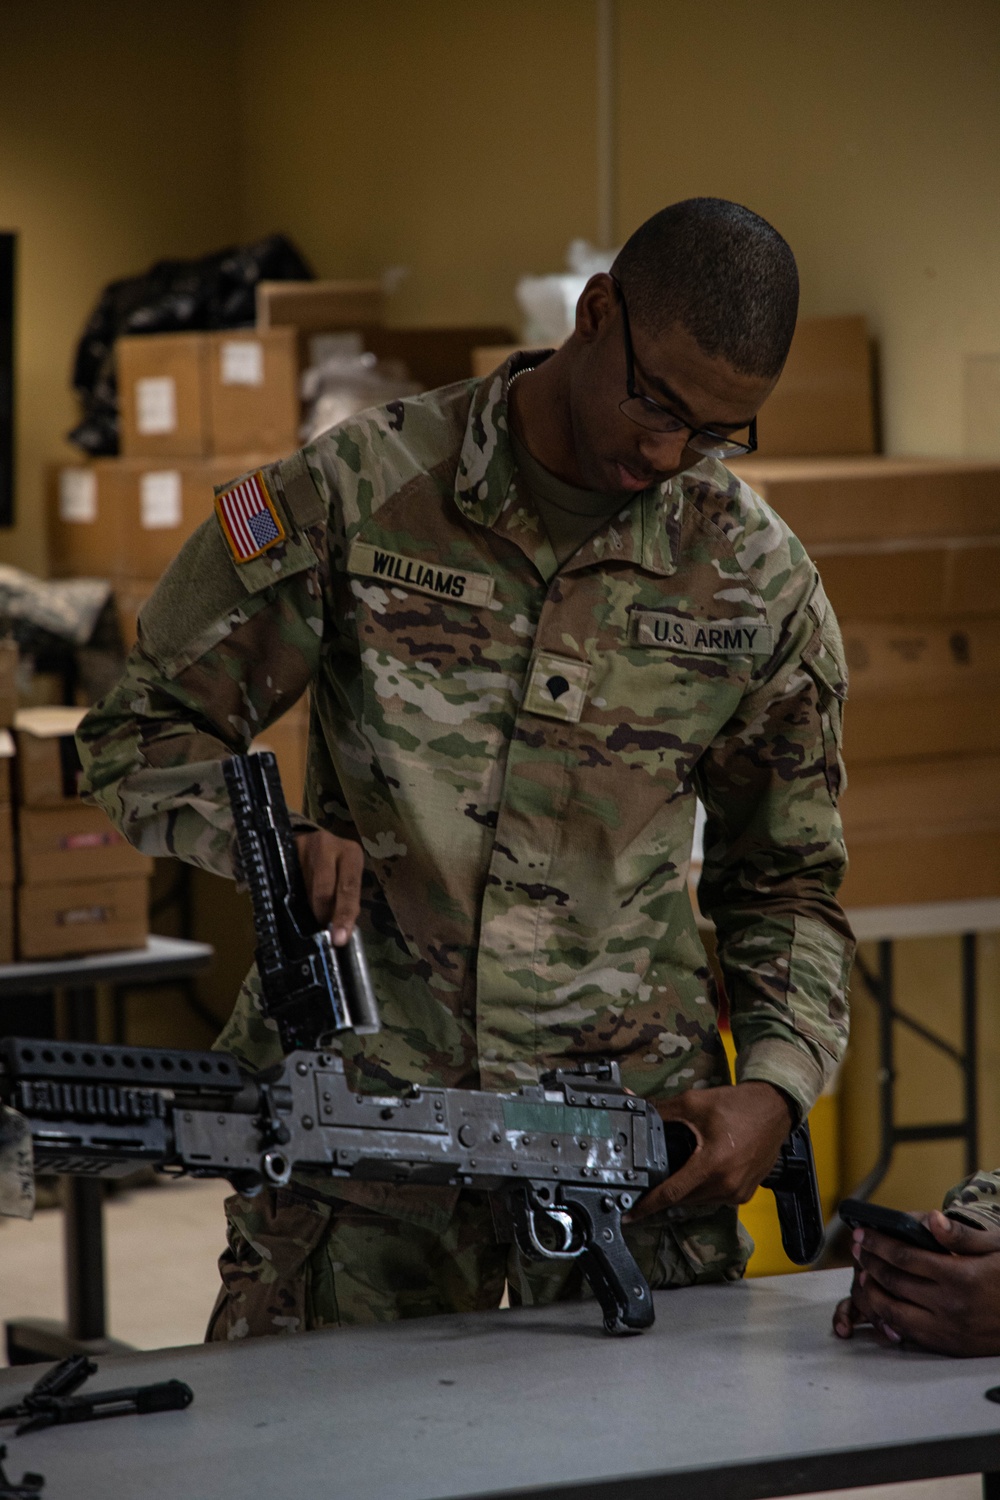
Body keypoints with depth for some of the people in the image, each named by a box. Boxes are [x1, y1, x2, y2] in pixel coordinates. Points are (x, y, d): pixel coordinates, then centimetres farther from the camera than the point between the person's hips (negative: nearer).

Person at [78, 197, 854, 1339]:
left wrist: (777, 1084, -2)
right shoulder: (360, 493, -3)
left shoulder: (760, 581, 4)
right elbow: (142, 735, 4)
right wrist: (282, 837, -16)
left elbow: (785, 878, 16)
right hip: (358, 1111, -1)